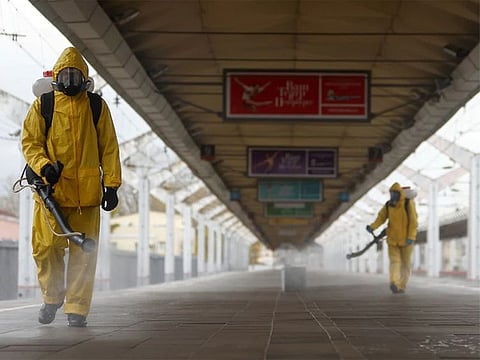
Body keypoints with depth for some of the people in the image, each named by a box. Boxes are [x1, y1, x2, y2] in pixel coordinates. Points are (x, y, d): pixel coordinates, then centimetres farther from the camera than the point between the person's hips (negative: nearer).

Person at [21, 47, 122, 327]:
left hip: (86, 191, 0)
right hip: (51, 189, 0)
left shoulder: (97, 107, 8)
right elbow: (30, 143, 6)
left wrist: (112, 185, 3)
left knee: (83, 252, -1)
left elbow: (109, 148, 9)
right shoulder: (42, 106, 7)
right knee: (47, 247, 1)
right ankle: (52, 296, 25)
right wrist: (44, 166, -14)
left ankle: (77, 309, 6)